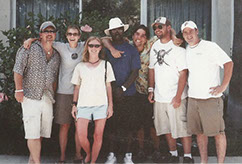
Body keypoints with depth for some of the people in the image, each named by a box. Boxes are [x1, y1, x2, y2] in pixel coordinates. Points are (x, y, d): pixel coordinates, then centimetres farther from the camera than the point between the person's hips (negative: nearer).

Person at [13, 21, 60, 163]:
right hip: (31, 97, -5)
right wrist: (19, 90, -13)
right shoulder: (30, 49, 1)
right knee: (33, 133, -8)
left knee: (42, 132, 7)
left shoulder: (56, 56, 16)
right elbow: (18, 69, -5)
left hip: (47, 98, 5)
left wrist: (53, 95, 13)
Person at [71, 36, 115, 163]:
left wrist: (110, 105, 5)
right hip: (83, 104, 0)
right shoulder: (80, 66, 10)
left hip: (101, 105, 0)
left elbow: (108, 86, 9)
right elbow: (77, 87, 13)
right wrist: (74, 105, 6)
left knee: (98, 136, -1)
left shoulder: (106, 65, 9)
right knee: (81, 136, -9)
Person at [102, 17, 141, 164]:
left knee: (129, 125, 1)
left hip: (127, 94, -1)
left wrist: (123, 88, -12)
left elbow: (135, 72, -2)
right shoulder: (106, 49, 7)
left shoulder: (131, 49, 4)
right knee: (111, 125, 4)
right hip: (110, 93, 1)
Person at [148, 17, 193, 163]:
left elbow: (183, 74, -12)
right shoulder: (155, 47, 11)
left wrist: (178, 96, -17)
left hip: (175, 97, -6)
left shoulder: (177, 49, -9)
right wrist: (151, 89, 12)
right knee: (166, 128, 14)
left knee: (182, 128, -2)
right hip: (159, 97, 6)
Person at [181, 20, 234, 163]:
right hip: (192, 98, 6)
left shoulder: (210, 46, -7)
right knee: (199, 132, 11)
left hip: (211, 98, -6)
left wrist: (224, 86, -15)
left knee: (218, 132, -1)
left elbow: (228, 63, -12)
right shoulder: (186, 50, 12)